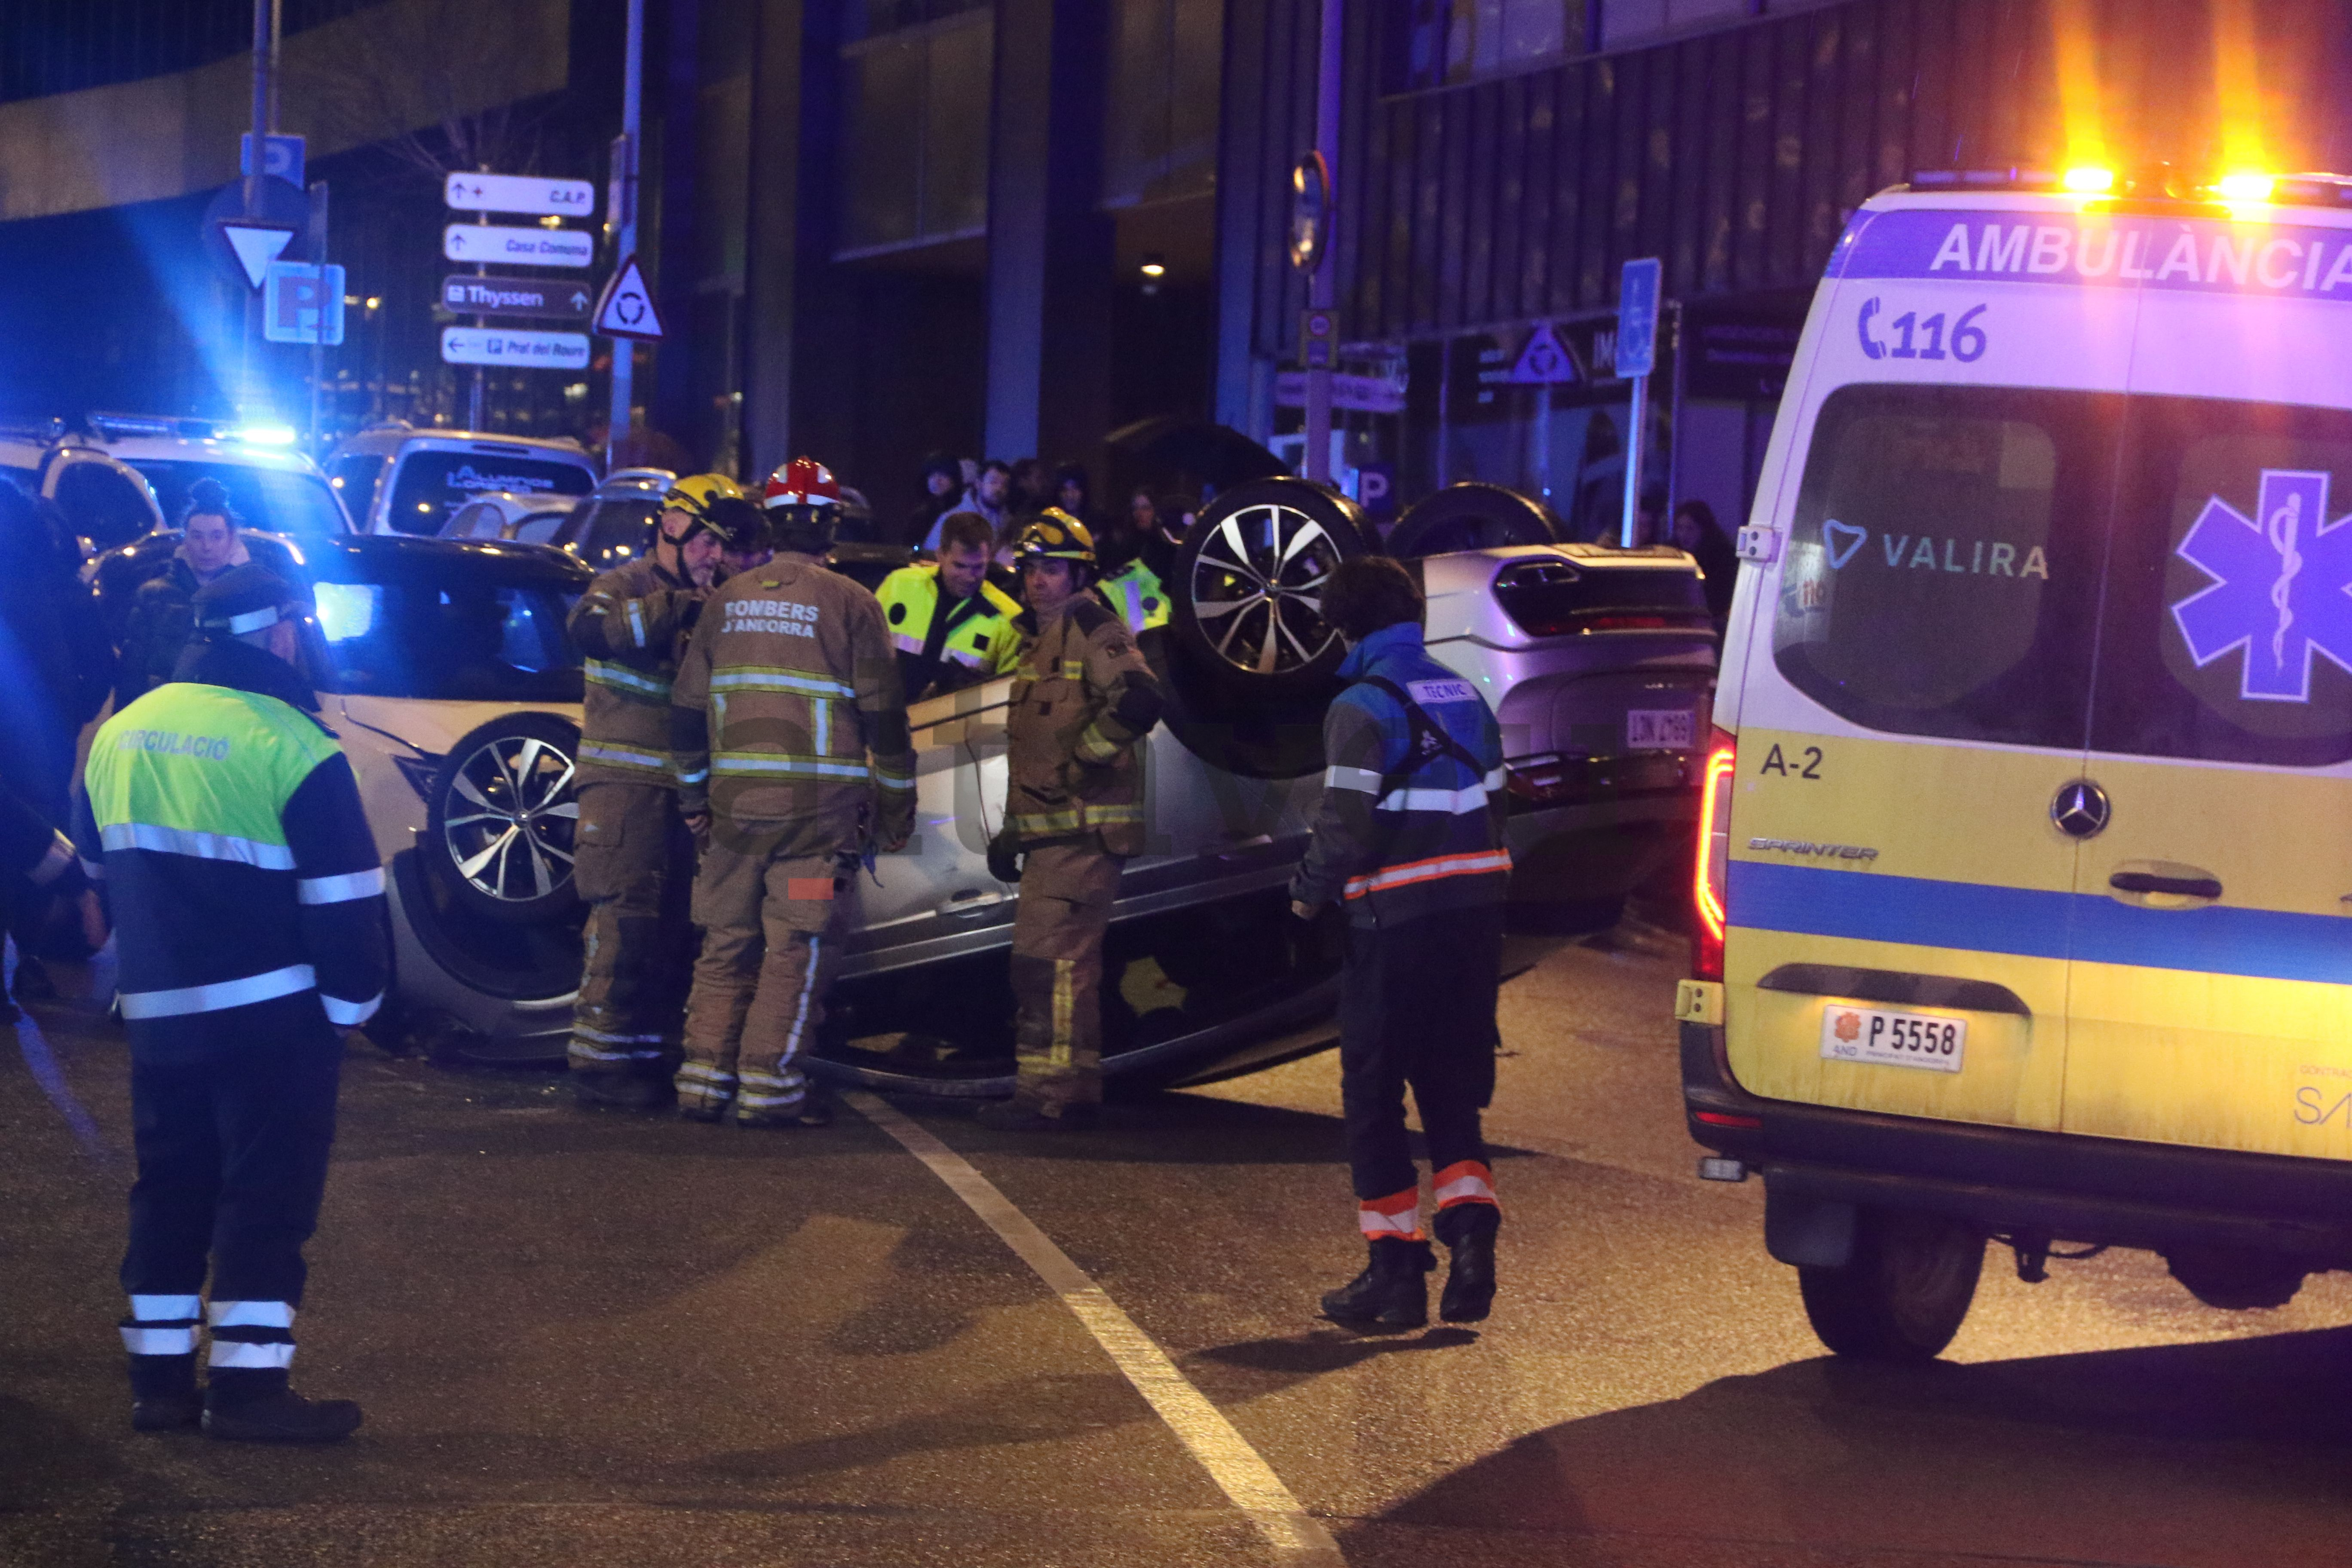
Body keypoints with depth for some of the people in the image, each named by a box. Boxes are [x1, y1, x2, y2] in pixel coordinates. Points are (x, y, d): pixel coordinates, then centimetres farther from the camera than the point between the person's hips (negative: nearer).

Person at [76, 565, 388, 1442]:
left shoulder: (121, 734, 8)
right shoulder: (288, 742, -15)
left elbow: (97, 865, 21)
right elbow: (343, 893, -14)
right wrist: (353, 998, -3)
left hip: (157, 1009, 7)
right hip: (270, 1010, -7)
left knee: (170, 1191, 14)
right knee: (267, 1195, -1)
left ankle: (160, 1379, 16)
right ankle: (249, 1388, -3)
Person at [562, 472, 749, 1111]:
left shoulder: (707, 603, 20)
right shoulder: (628, 585, -3)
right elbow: (591, 627, -26)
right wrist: (677, 609, -27)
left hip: (683, 787, 8)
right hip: (627, 779, -8)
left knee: (676, 928, 8)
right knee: (626, 920, -11)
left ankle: (648, 1056, 15)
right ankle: (599, 1063, -8)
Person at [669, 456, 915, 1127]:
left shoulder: (728, 601, 9)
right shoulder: (850, 605, -4)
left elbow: (687, 710, 13)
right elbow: (884, 716, -3)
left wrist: (694, 796, 22)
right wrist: (896, 810, 4)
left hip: (735, 797, 4)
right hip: (818, 804, -4)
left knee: (727, 945, 12)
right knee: (797, 948, 0)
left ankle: (705, 1081, 11)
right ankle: (769, 1085, -3)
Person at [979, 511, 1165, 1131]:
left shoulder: (1093, 631, -9)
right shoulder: (1040, 641, 23)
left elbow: (1139, 702, -26)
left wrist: (1081, 762, -19)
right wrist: (1011, 830, 25)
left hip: (1082, 828, -11)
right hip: (1053, 832, 11)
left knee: (1051, 958, -15)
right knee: (1064, 962, 15)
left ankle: (1050, 1093, -16)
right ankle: (1075, 1089, 23)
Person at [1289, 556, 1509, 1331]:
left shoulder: (1362, 707, -12)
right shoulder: (1465, 695, 11)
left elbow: (1347, 825, -17)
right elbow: (1496, 804, 13)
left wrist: (1307, 892, -1)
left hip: (1396, 924, -6)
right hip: (1474, 916, 6)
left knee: (1374, 1095, 5)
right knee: (1450, 1089, 15)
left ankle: (1396, 1271, 4)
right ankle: (1470, 1230, -6)